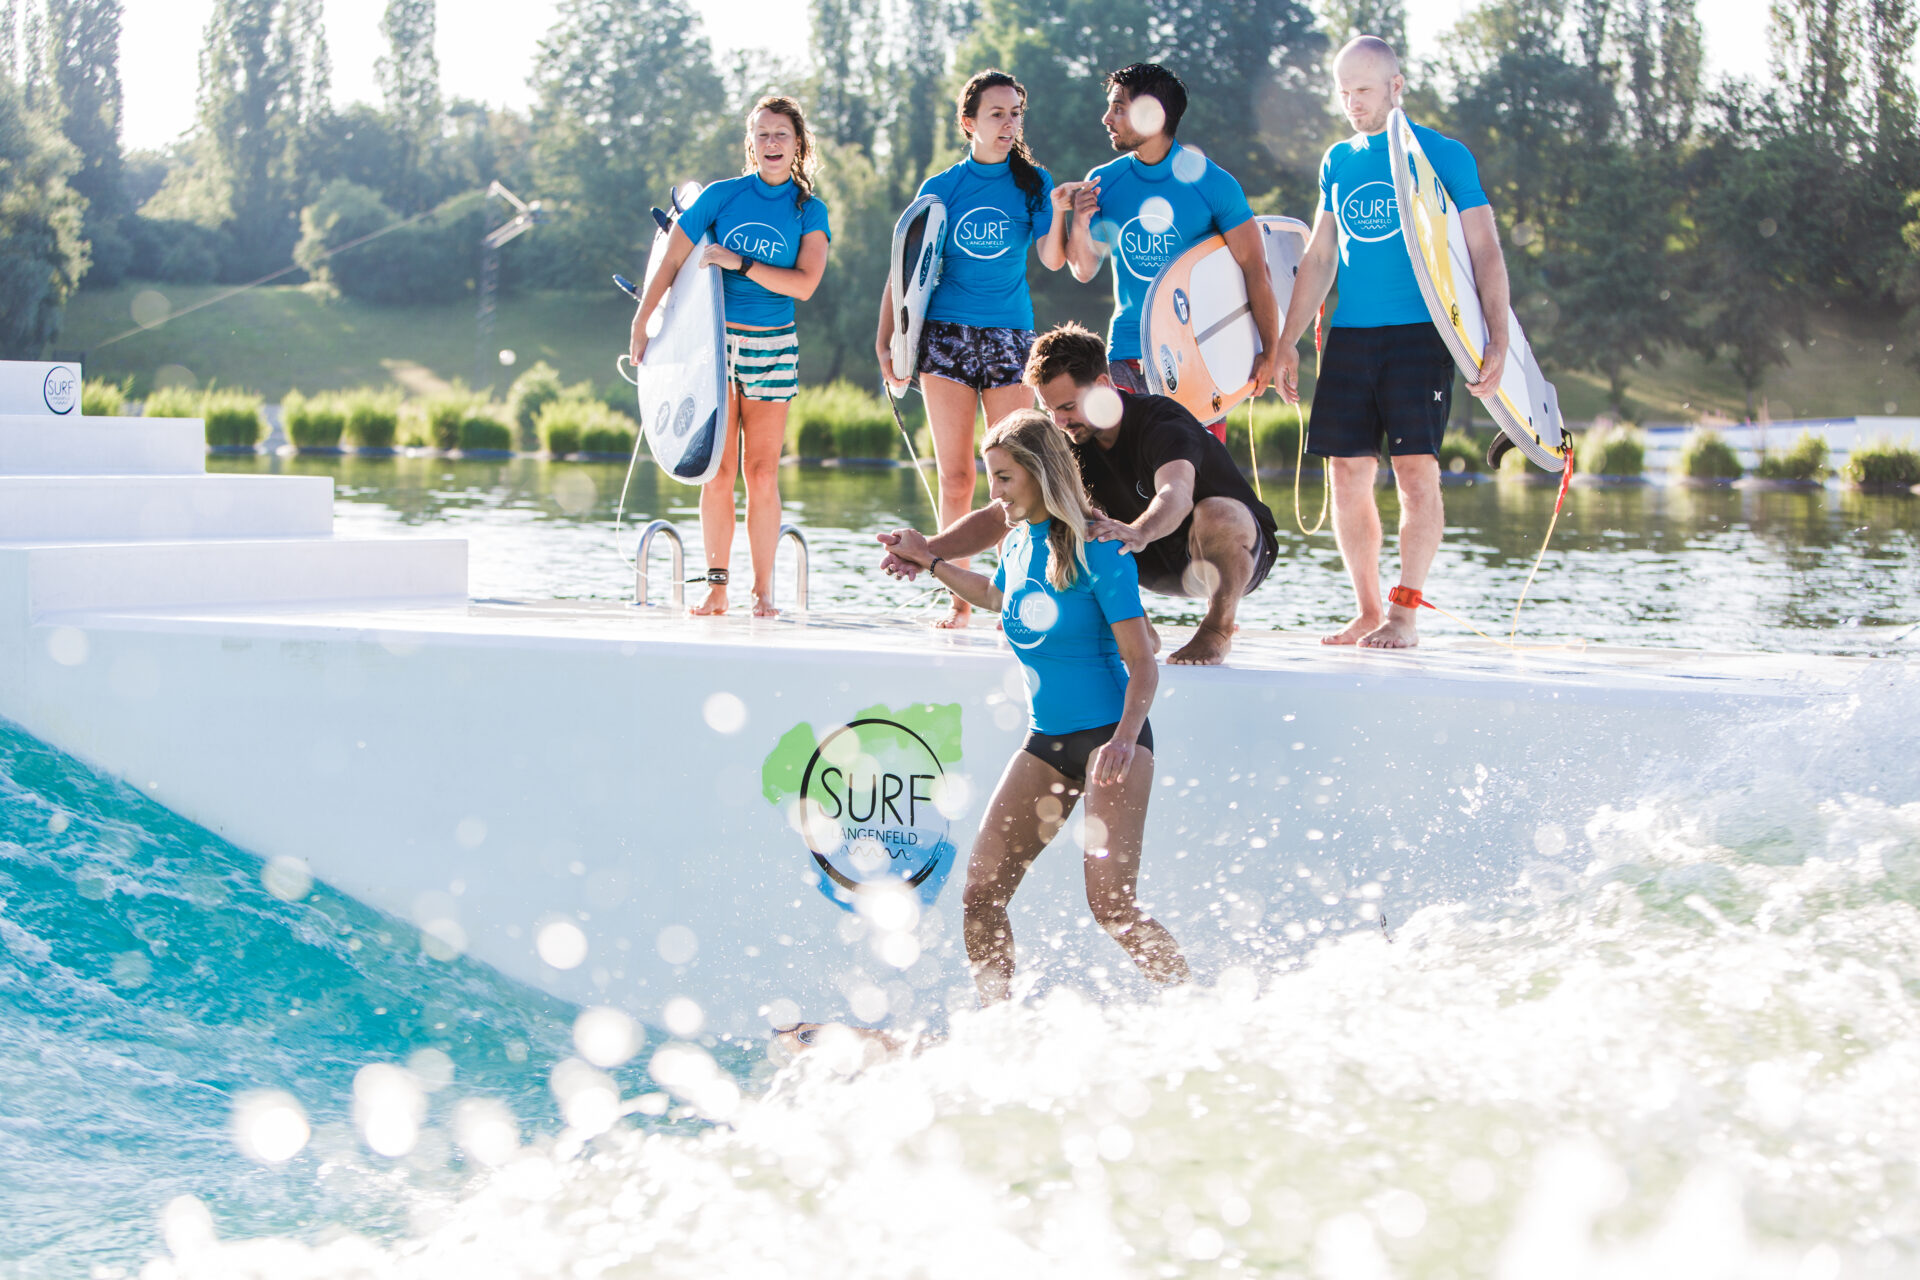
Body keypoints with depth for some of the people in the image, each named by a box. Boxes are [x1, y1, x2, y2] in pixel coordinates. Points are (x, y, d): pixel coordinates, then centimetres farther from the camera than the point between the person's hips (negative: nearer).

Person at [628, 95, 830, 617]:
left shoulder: (809, 210, 3)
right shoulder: (722, 196, 3)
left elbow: (805, 283, -11)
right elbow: (671, 263, 3)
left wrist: (739, 263, -15)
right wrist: (641, 325, -4)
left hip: (772, 348, 0)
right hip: (715, 340, 0)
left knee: (762, 475, -2)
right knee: (718, 472, 0)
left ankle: (763, 591, 4)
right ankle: (716, 588, 5)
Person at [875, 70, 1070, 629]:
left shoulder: (1033, 183, 6)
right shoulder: (941, 188, 7)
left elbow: (1053, 259, -8)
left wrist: (1058, 209, -25)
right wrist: (886, 339, -1)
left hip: (1009, 336, 0)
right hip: (947, 332, 0)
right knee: (955, 476, 0)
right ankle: (959, 598, 6)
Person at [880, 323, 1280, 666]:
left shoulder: (1162, 422, -28)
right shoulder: (1071, 440, -8)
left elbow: (1175, 495, -51)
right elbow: (1002, 514, -13)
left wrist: (1139, 532, -74)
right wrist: (927, 549, -31)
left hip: (1244, 550, -6)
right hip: (1157, 562, 6)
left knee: (1215, 514, -41)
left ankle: (1218, 628, -15)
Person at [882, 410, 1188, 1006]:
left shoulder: (1097, 551, -14)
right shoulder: (1017, 546, 7)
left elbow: (1142, 666, -16)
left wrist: (1125, 739, -30)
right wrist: (932, 564, 32)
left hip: (1108, 737, -7)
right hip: (1044, 742, 7)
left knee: (1112, 904, -17)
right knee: (980, 891, -1)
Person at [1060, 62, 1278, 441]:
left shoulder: (1212, 183, -6)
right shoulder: (1103, 182, 4)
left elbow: (1254, 268, -4)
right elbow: (1085, 271, 11)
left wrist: (1270, 352, -8)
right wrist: (1080, 222, -9)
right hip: (1127, 354, 3)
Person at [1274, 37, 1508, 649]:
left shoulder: (1444, 156, 0)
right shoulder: (1338, 162, 14)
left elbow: (1485, 253, -2)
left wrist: (1497, 340, -14)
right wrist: (1286, 342, 15)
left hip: (1419, 333, -5)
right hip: (1349, 338, 5)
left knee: (1416, 470, -12)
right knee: (1347, 474, 2)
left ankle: (1405, 616, -7)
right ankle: (1368, 612, 12)